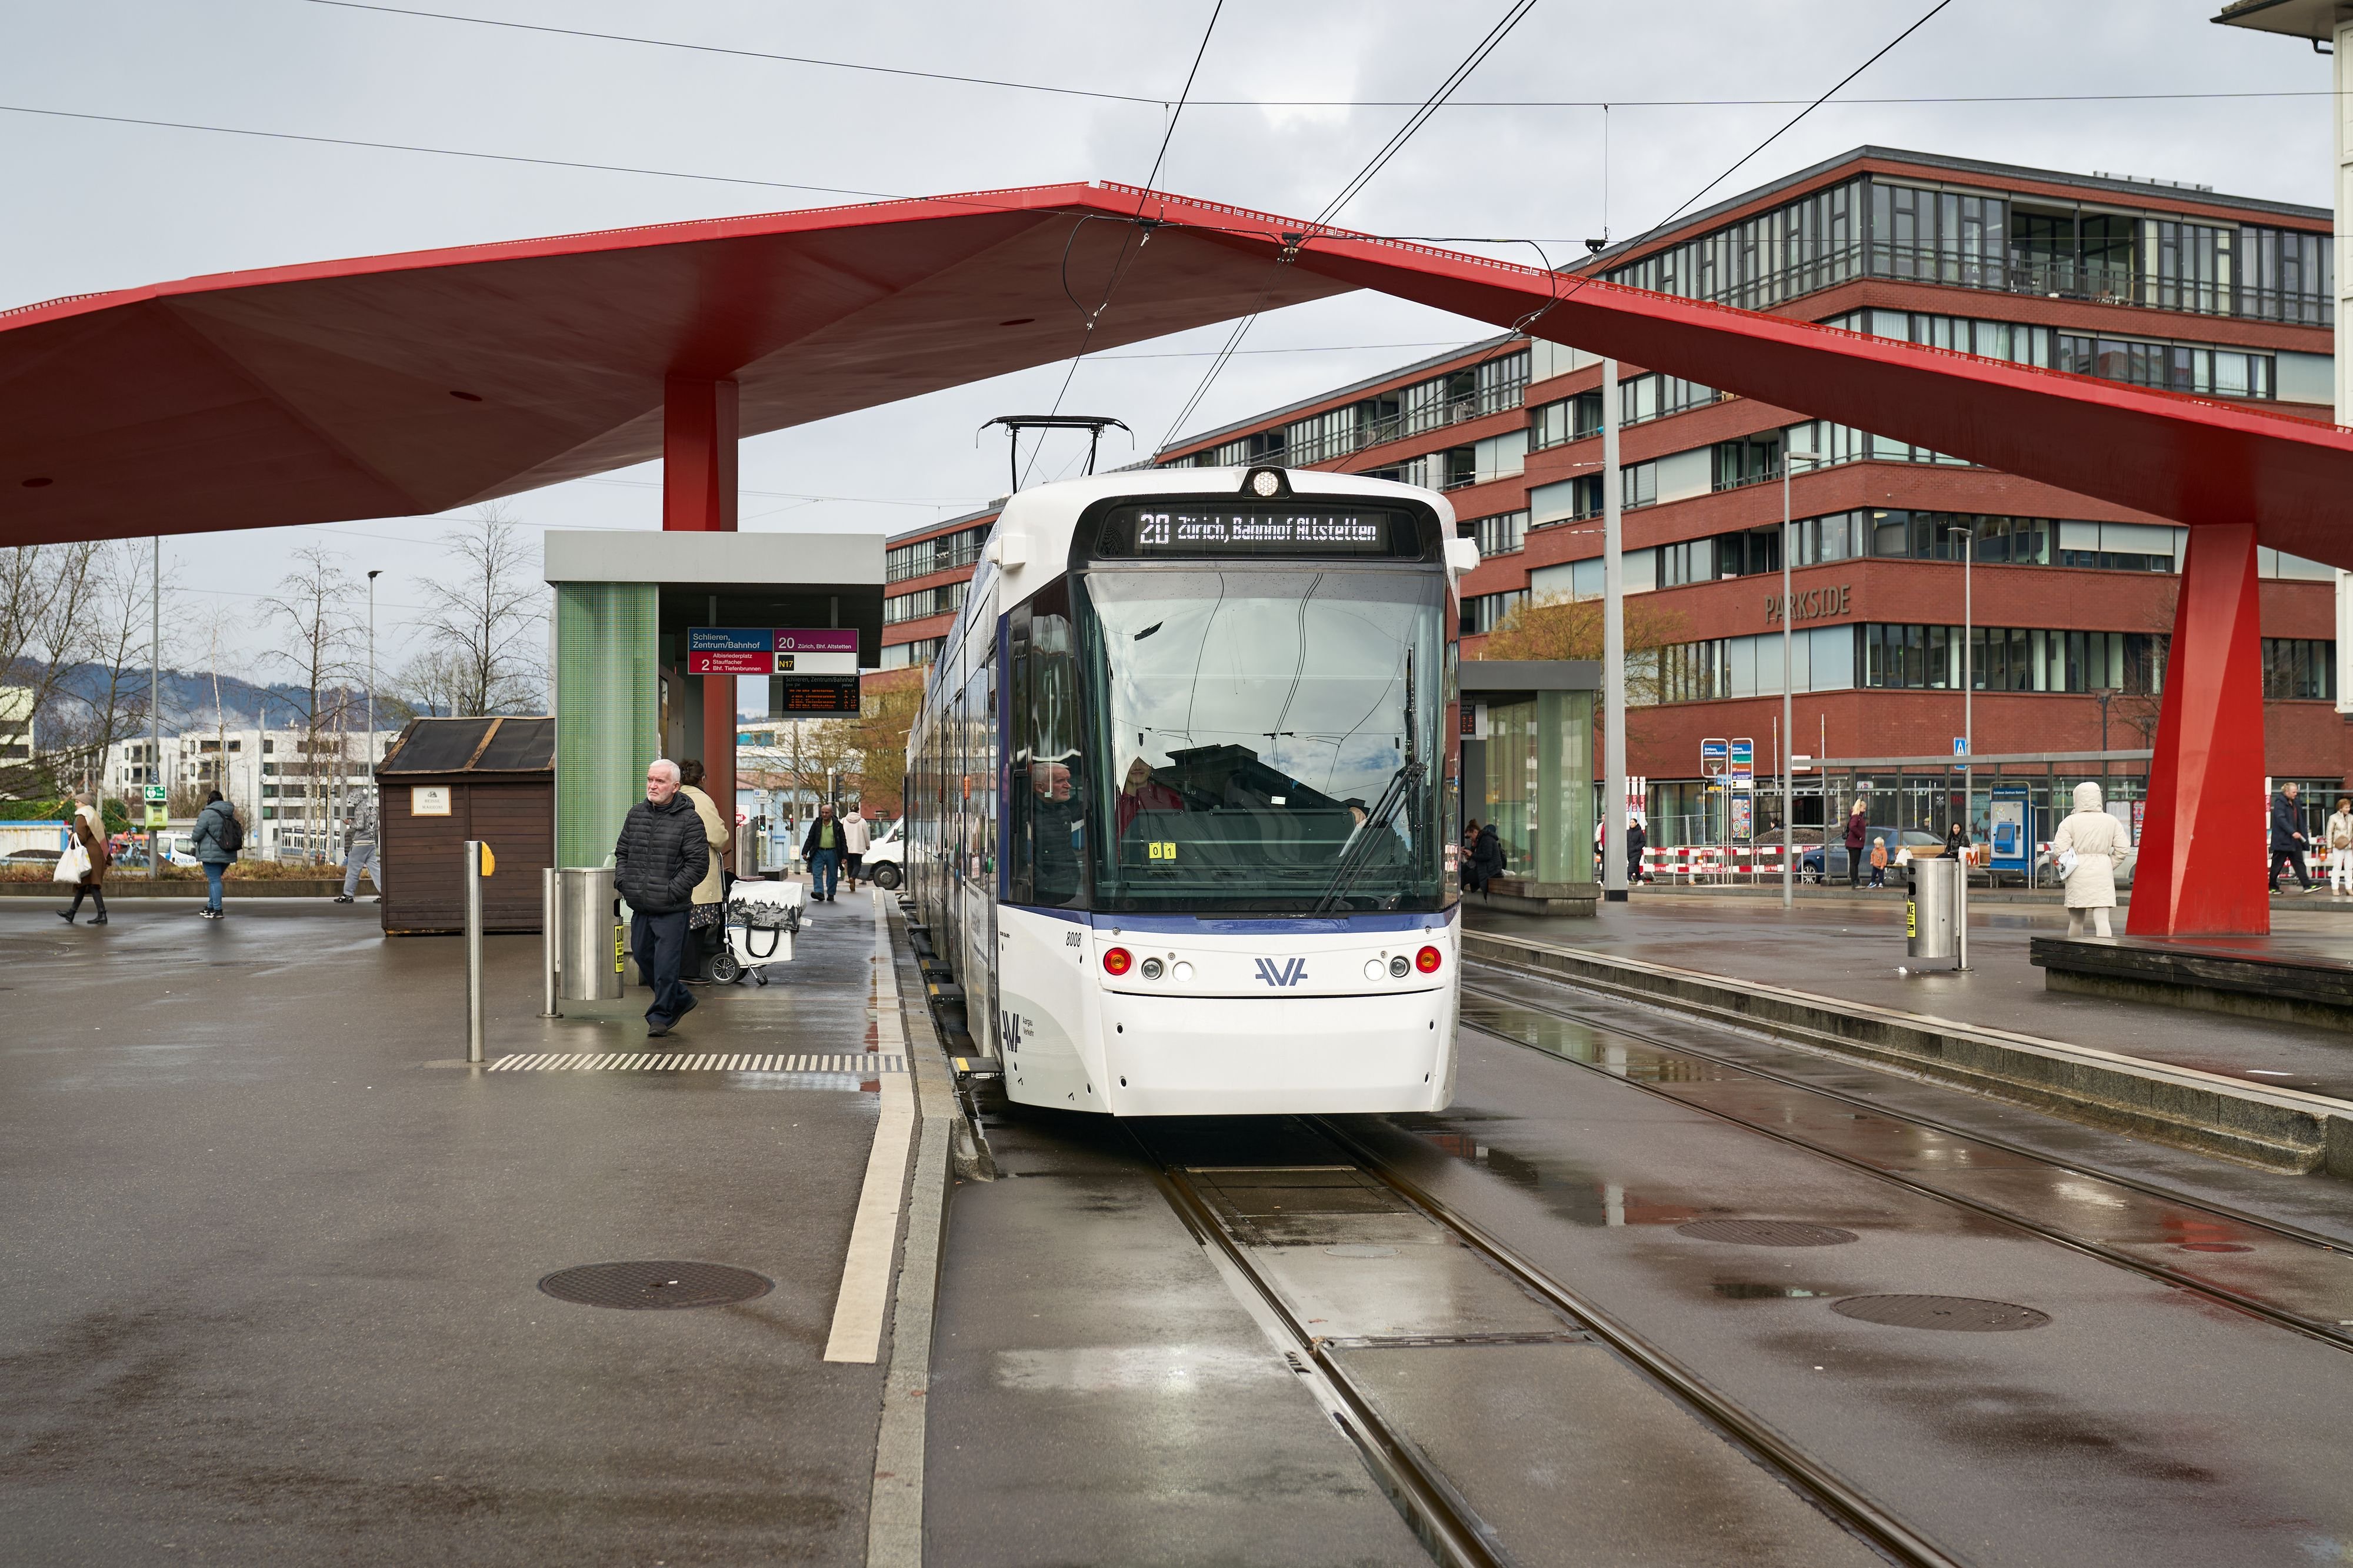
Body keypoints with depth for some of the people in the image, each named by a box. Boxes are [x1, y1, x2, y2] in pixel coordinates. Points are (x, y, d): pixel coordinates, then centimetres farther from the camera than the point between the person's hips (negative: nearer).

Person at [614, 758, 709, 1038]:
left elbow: (698, 864, -11)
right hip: (640, 907, 7)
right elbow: (622, 852, 20)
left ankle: (661, 1015, 12)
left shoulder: (689, 820, -8)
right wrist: (623, 882, 5)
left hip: (671, 909, -7)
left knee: (666, 963, -3)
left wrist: (672, 892, -16)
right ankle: (681, 999, 33)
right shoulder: (636, 814, 10)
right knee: (643, 957, 15)